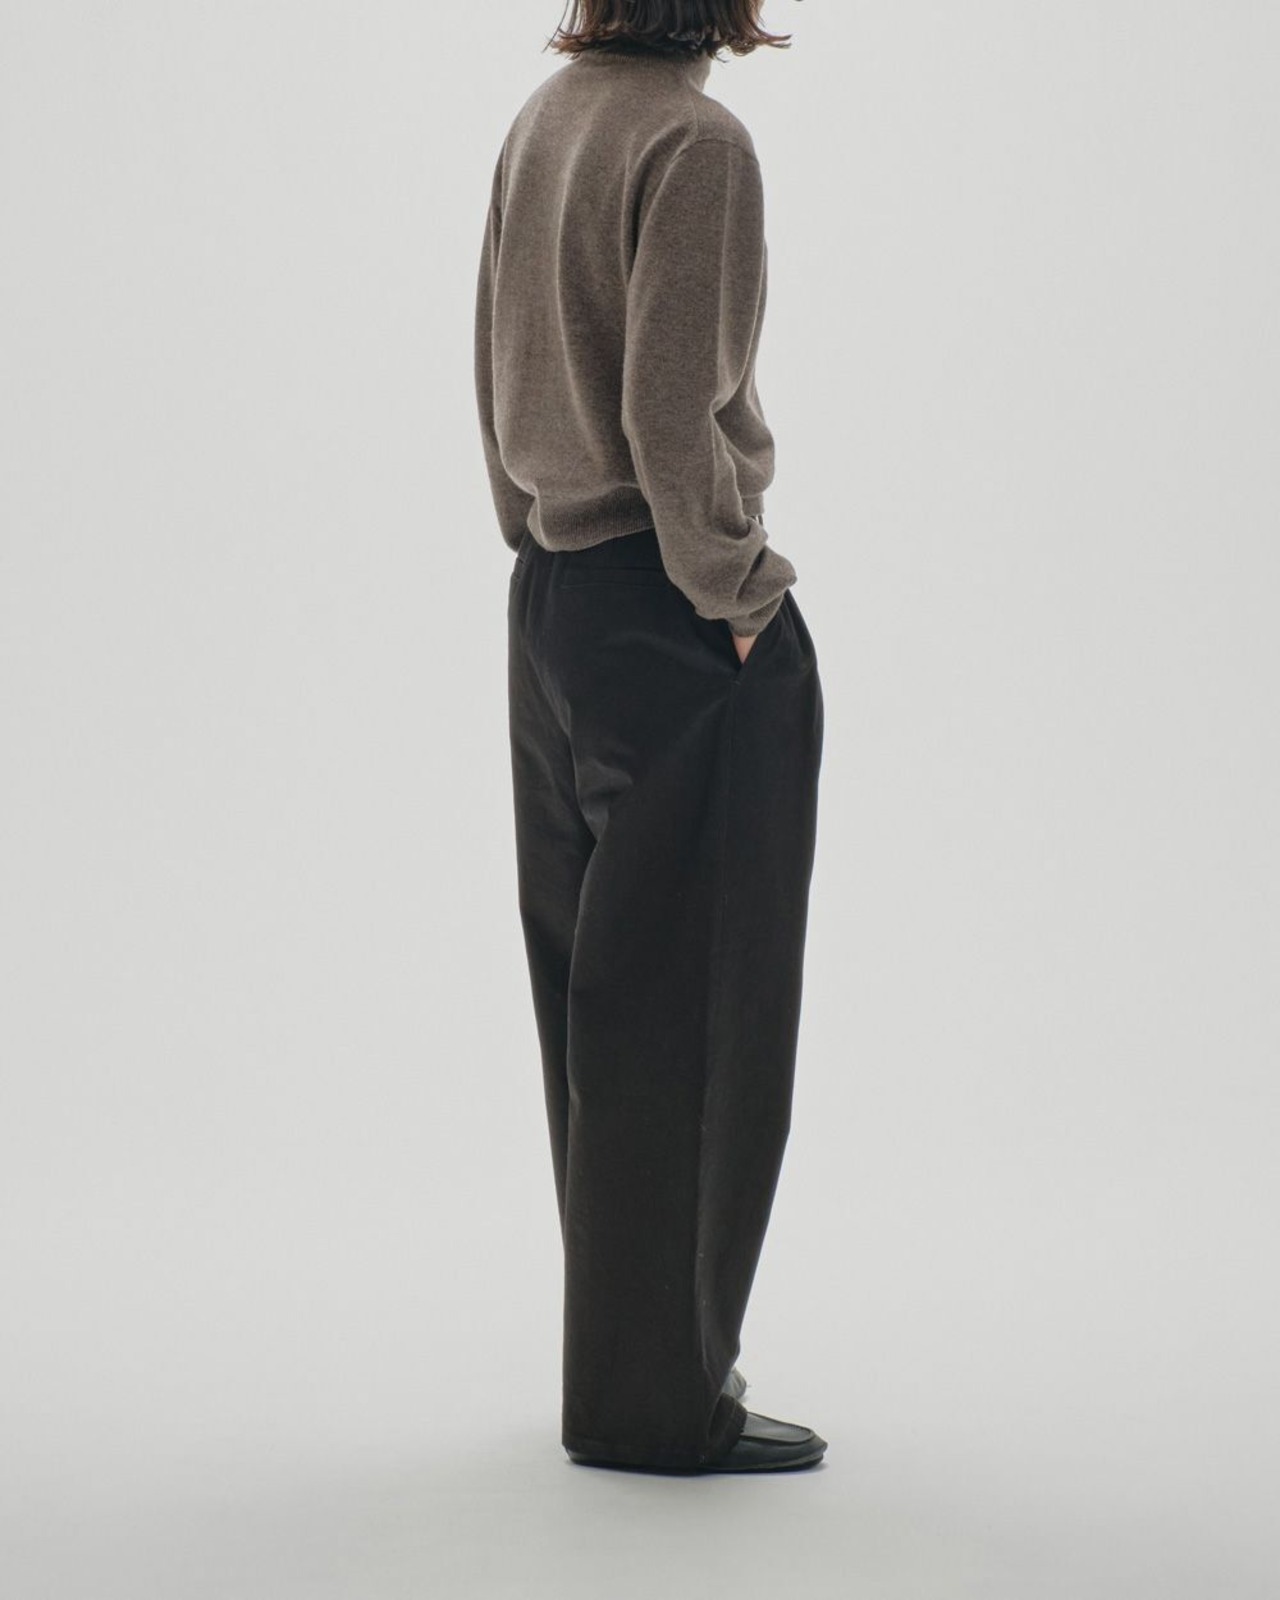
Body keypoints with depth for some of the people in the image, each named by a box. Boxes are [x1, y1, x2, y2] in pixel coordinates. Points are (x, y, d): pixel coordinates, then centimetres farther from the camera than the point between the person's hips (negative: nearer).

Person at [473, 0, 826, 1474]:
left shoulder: (543, 120, 9)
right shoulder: (695, 142, -16)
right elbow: (672, 412, -21)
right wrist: (735, 592, -10)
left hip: (552, 604, 9)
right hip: (674, 622, -9)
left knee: (593, 997, 15)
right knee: (696, 1007, 0)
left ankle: (627, 1347, 27)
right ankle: (658, 1399, 8)